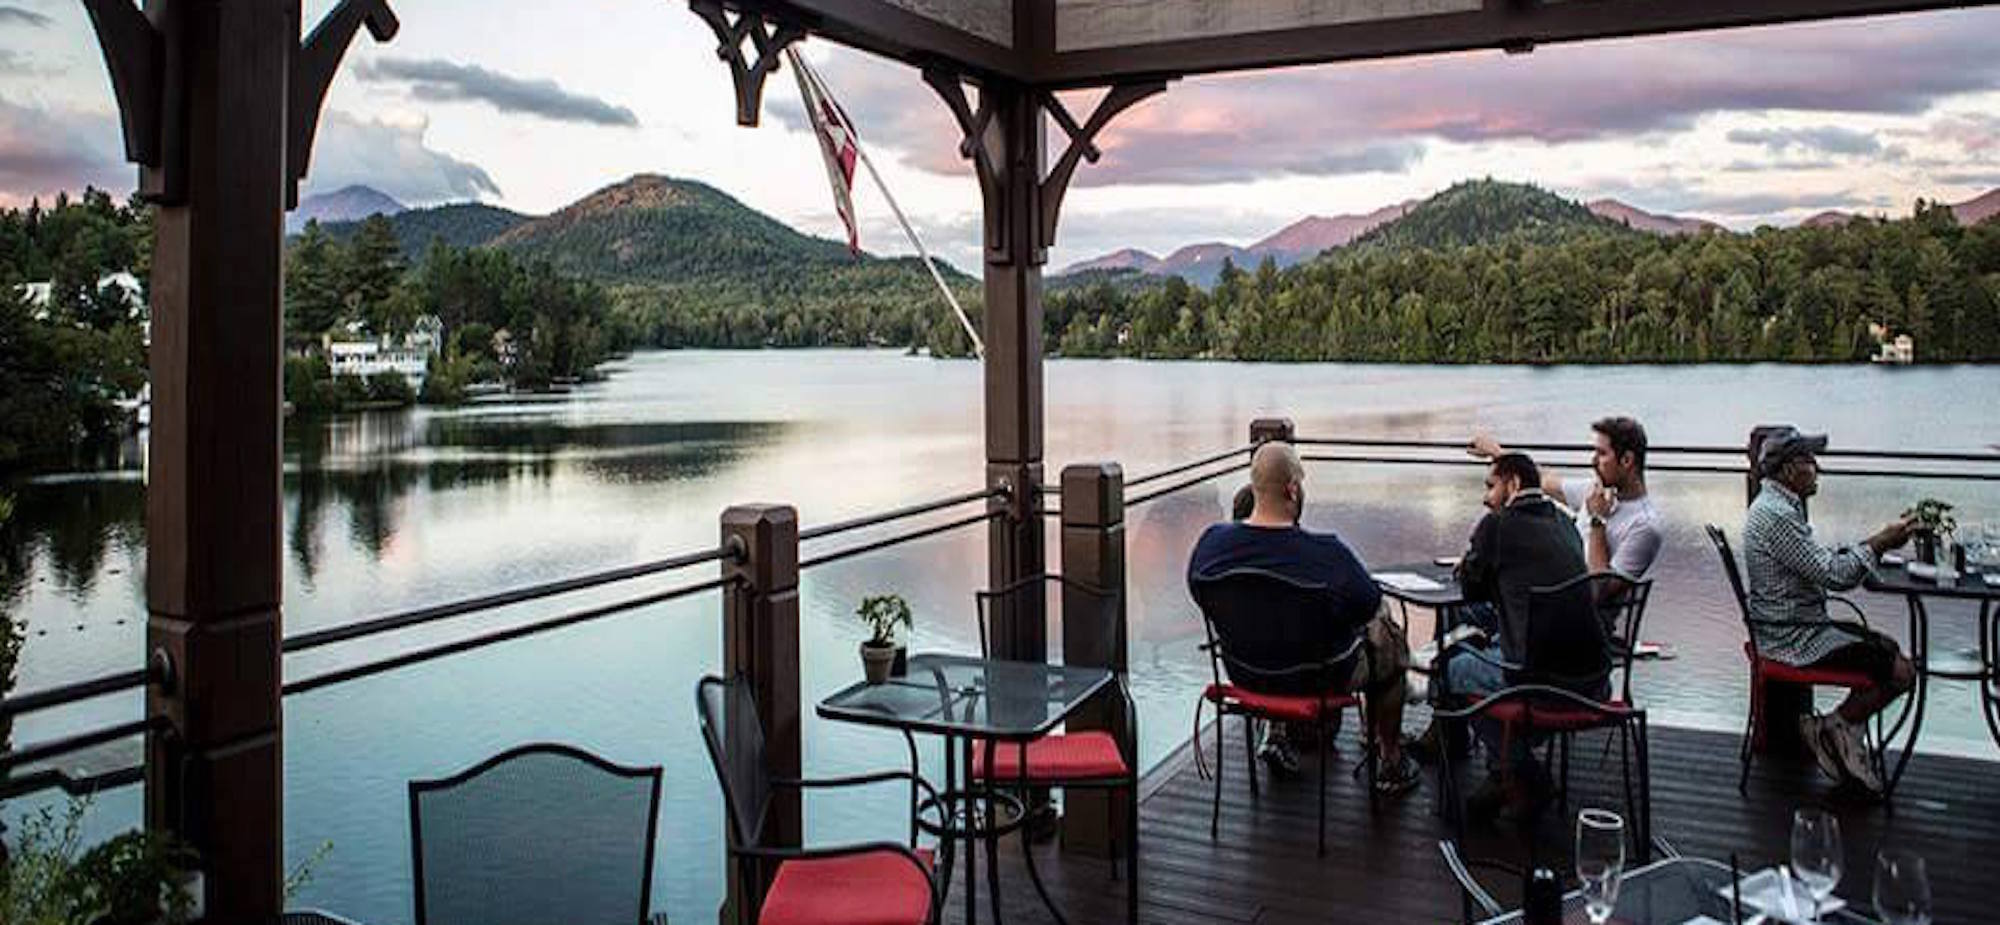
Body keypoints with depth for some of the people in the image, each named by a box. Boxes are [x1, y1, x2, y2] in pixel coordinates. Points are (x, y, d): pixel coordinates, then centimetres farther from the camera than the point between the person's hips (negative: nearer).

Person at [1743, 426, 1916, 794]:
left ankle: (1843, 733, 16)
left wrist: (1870, 544, 5)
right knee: (1901, 672, -10)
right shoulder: (1776, 516, -24)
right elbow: (1833, 574, -24)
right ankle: (1834, 728, 5)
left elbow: (1820, 560, 17)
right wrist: (1879, 544, -12)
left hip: (1794, 625, 11)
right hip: (1793, 637, -11)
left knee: (1888, 648, 18)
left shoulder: (1777, 506, 12)